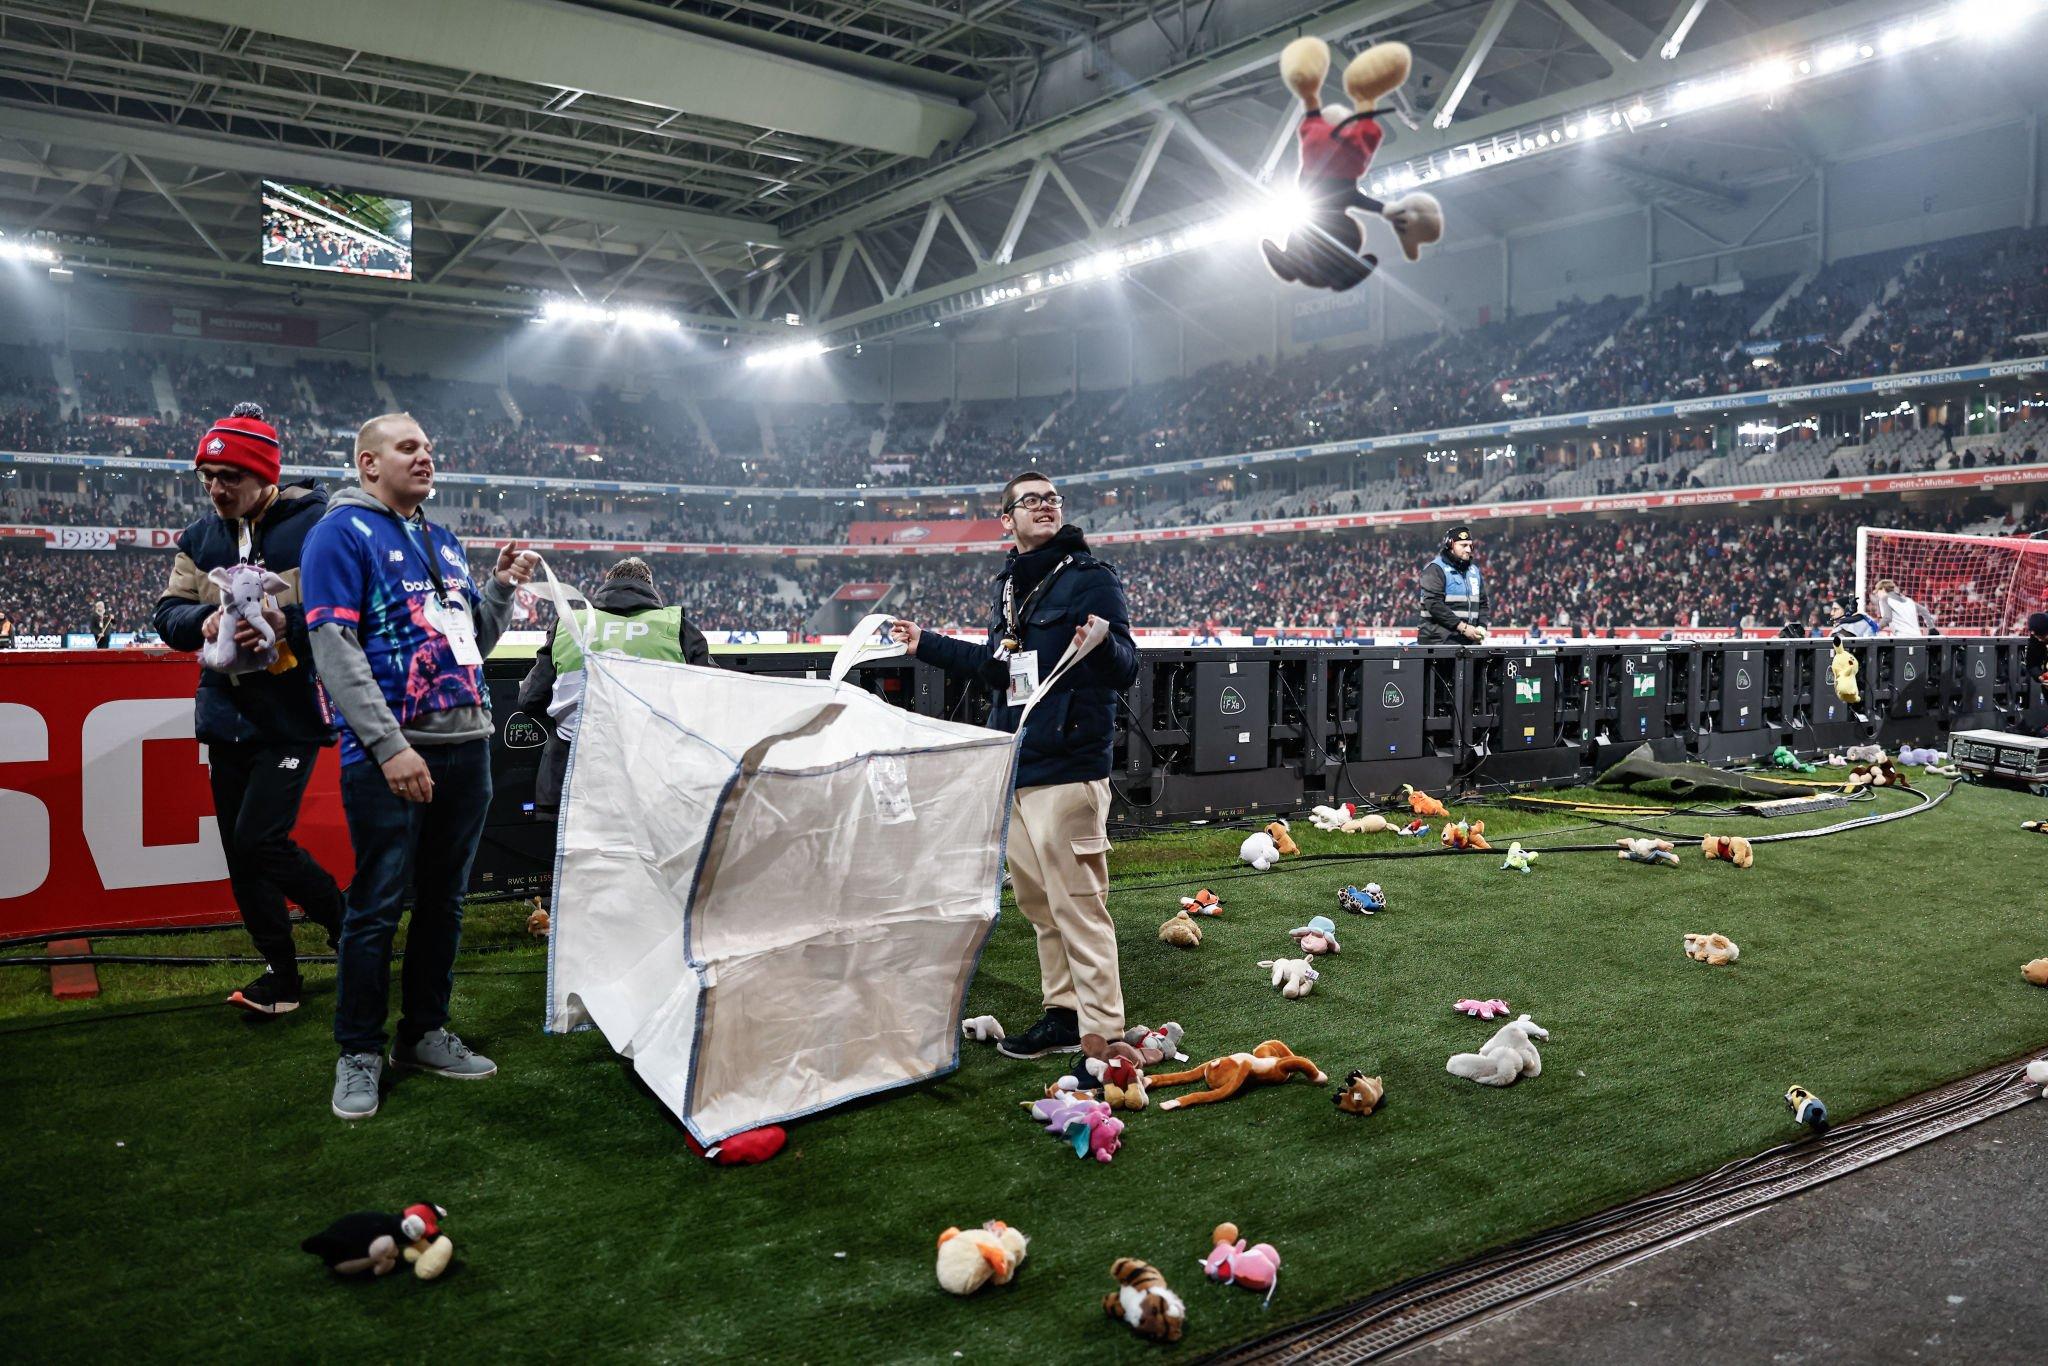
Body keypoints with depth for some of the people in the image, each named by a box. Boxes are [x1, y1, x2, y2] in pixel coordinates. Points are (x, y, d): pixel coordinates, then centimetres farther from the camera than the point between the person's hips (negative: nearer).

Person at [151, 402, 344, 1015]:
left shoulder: (315, 526, -10)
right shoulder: (200, 537, 9)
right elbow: (168, 613, 6)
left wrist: (289, 623, -30)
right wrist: (205, 620, -16)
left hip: (292, 716, -6)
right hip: (227, 714, 7)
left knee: (261, 839, -13)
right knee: (240, 852, 10)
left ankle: (345, 923, 13)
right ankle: (280, 971, 23)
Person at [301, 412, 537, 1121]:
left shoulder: (444, 540, 18)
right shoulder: (343, 532, -3)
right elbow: (334, 647, -12)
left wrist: (502, 587, 5)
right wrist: (389, 744, -19)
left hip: (467, 745, 7)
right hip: (391, 754, -7)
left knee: (445, 900, 13)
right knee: (378, 906, -1)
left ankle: (424, 1033, 26)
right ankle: (359, 1052, 13)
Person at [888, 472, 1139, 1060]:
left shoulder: (1090, 578, -8)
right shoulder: (1011, 584, 15)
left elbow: (1125, 671, -14)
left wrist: (1104, 645, -36)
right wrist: (927, 644, 32)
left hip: (1066, 769, -8)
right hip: (1014, 766, 8)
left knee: (1078, 907, -7)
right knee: (1037, 902, 15)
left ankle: (1103, 1034, 2)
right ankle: (1063, 1014, 27)